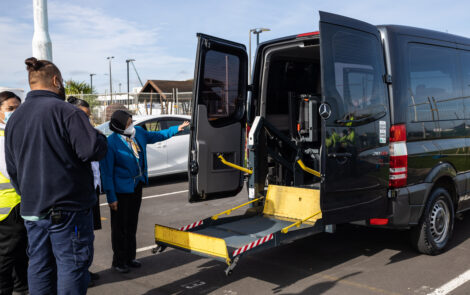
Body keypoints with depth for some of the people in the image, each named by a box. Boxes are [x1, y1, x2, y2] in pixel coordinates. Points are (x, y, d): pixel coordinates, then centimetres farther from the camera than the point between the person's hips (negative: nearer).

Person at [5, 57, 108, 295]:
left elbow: (13, 169, 15)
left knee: (39, 268, 16)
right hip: (68, 209, -7)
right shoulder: (65, 111, -13)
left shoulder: (14, 119, 11)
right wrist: (100, 138, 1)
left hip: (32, 211, 7)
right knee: (71, 266, 2)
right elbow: (92, 150, -21)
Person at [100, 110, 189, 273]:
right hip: (121, 189, -7)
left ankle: (130, 257, 30)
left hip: (137, 185, 7)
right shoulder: (111, 143, -19)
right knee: (120, 226, 3)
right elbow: (107, 172, -15)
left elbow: (155, 136, 22)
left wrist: (176, 129, 23)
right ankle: (119, 261, 18)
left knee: (132, 223, 16)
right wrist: (111, 197, -15)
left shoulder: (138, 132, 0)